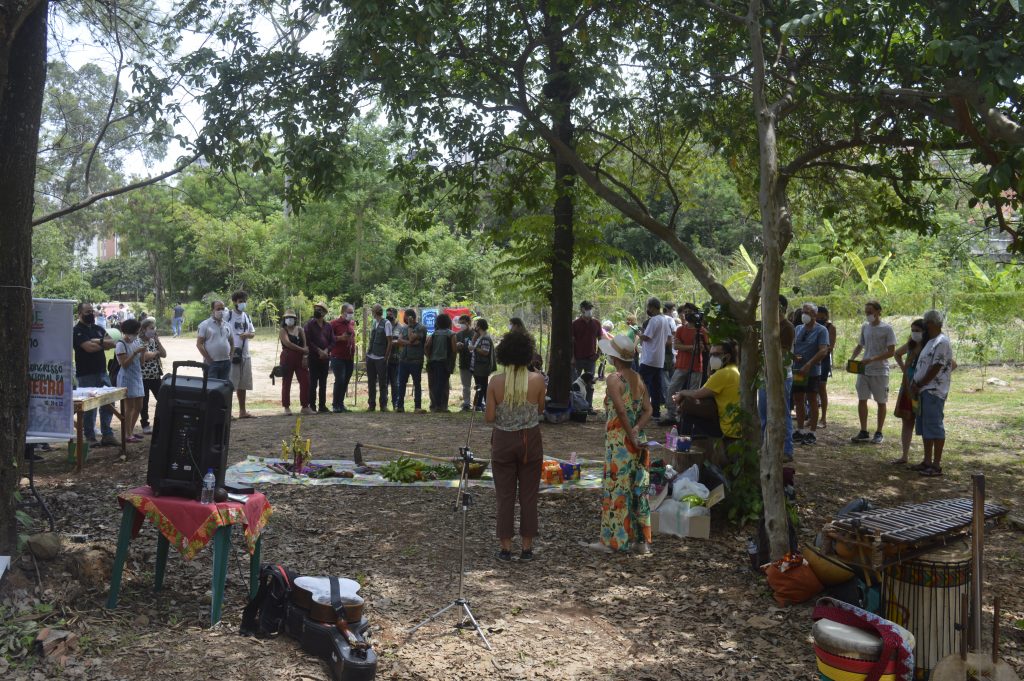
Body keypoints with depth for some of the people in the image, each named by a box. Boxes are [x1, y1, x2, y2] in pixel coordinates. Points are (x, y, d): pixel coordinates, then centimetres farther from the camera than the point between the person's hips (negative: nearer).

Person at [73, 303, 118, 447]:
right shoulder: (77, 331, -6)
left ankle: (107, 435, 13)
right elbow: (89, 347, -19)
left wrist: (98, 341, -14)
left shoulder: (99, 329, 16)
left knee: (108, 403, 6)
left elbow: (112, 342, 4)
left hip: (102, 372, 7)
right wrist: (104, 344, -2)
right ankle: (90, 437, 7)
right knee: (89, 407, -1)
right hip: (86, 374, -7)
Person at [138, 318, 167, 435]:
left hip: (156, 376, 6)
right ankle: (145, 426, 14)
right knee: (144, 402, 5)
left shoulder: (153, 341, 10)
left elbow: (164, 354, 4)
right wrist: (156, 353, -6)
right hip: (144, 376, -6)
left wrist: (157, 340, -4)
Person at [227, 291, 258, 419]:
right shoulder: (227, 315, -6)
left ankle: (242, 411, 22)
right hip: (231, 354, -7)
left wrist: (247, 334, -5)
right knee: (229, 384, -7)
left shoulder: (247, 317, 14)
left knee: (242, 384, 13)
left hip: (245, 354, 7)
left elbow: (253, 333, 17)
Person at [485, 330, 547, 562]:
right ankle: (527, 546, 16)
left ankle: (505, 546, 15)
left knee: (505, 495, 10)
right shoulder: (537, 380, -10)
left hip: (503, 441, 0)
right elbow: (540, 410, 2)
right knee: (528, 495, 10)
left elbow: (489, 417, -8)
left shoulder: (495, 382, -10)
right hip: (530, 441, 0)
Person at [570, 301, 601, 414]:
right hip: (578, 358, -2)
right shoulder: (575, 323, -3)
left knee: (590, 385, 6)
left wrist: (598, 353, 1)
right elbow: (571, 341, -4)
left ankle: (589, 407, 11)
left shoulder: (596, 323, 6)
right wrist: (572, 357, -10)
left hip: (591, 358, 3)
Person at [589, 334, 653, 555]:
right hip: (638, 443, 7)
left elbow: (622, 411, -20)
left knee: (616, 490, 1)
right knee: (638, 489, 12)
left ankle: (612, 540, 8)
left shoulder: (614, 379, -13)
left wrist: (631, 436, -12)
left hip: (618, 441, -7)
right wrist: (637, 429, -7)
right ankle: (642, 540, 18)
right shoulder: (639, 379, 8)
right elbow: (648, 410, 3)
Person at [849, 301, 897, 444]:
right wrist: (852, 358, 0)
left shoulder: (887, 329, -8)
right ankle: (863, 432, 12)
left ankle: (878, 433, 14)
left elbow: (891, 352, -12)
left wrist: (873, 359, -22)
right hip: (863, 370, 5)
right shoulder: (864, 327, 8)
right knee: (862, 400, 4)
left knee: (881, 402, 5)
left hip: (880, 371, -5)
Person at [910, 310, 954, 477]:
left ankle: (936, 465, -3)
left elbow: (935, 369, -17)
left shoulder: (942, 342, -13)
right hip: (924, 390, 10)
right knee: (924, 427, 13)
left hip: (934, 391, -10)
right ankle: (927, 461, 20)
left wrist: (918, 385, -10)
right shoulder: (930, 342, 17)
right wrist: (915, 384, 7)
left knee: (935, 427, -7)